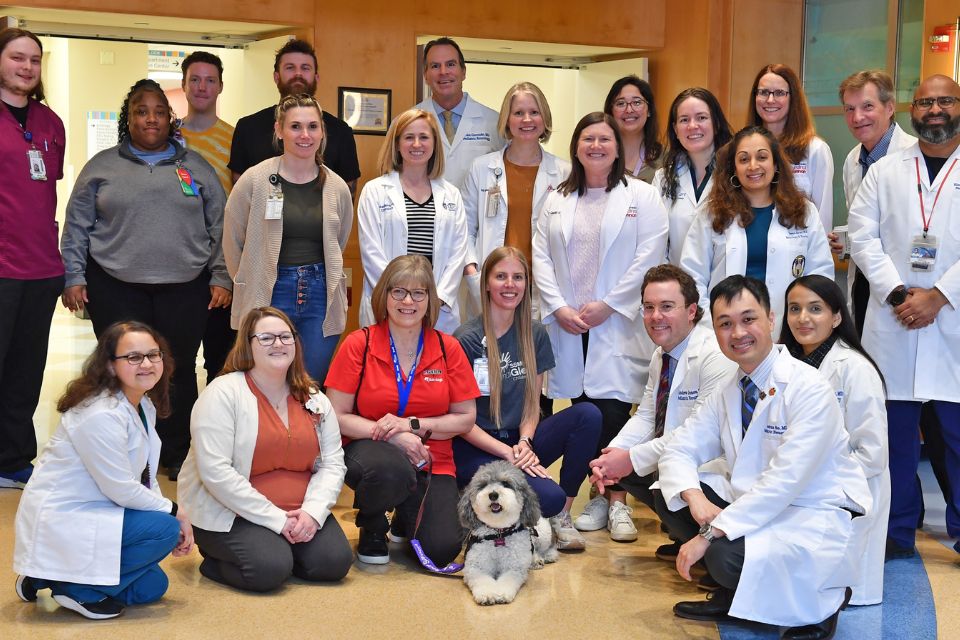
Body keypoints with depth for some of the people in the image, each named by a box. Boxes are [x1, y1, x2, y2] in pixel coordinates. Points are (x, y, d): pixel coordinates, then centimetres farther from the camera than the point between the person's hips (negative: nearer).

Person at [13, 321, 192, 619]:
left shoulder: (145, 405, 5)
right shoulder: (101, 416, -25)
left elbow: (145, 478, 10)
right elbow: (122, 491, -21)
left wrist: (174, 517, -3)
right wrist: (174, 511, -8)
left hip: (91, 512, 10)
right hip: (58, 523, -10)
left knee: (152, 586, 8)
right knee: (164, 529, -20)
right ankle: (79, 588, -9)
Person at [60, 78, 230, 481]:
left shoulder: (196, 167, 11)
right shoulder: (102, 166, 8)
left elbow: (219, 227, 9)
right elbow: (77, 227, 8)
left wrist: (221, 277, 2)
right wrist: (74, 278, 1)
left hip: (185, 289, 1)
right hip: (116, 289, 0)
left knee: (179, 372, 4)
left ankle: (177, 455, 16)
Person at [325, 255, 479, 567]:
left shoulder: (448, 349, 2)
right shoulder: (358, 345, -4)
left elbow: (466, 418, 3)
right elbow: (337, 416, -5)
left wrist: (412, 425, -12)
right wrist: (390, 435, -19)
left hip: (432, 462, 2)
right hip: (370, 450, -2)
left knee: (442, 550, -19)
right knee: (391, 470, -40)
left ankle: (405, 519, 19)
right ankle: (371, 529, -3)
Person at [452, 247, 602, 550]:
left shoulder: (535, 335, 7)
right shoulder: (466, 339, -9)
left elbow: (532, 402, 9)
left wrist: (524, 443, -11)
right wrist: (506, 452, -18)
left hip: (518, 444, 6)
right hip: (475, 450, -6)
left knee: (588, 414, -19)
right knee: (549, 497, -30)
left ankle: (562, 514, -8)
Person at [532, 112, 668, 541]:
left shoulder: (642, 197, 4)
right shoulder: (557, 200, 16)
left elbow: (649, 257, -5)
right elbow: (541, 256, 9)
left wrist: (608, 304, -10)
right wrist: (558, 307, -5)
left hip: (618, 325, -3)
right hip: (568, 325, 4)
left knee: (612, 413, -9)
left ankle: (617, 503, 0)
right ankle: (596, 498, 12)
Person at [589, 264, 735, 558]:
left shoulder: (715, 355, -22)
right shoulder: (661, 355, 9)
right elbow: (645, 417, 11)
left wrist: (633, 458, -23)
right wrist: (612, 454, -9)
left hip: (711, 470, -10)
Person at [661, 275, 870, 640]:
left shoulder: (809, 388, -18)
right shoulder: (729, 391, 6)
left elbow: (785, 480, -26)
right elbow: (680, 449, 6)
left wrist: (710, 533, -28)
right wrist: (694, 497, -17)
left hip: (817, 518, -8)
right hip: (759, 510, 8)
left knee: (729, 557, -33)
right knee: (670, 497, -4)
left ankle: (821, 602, -4)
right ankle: (731, 596, 8)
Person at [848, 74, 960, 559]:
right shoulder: (885, 172, 12)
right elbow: (862, 237, 5)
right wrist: (898, 293, -7)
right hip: (892, 322, 2)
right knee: (895, 431, 6)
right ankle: (897, 531, 16)